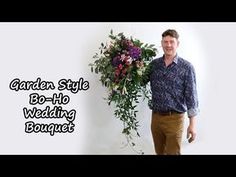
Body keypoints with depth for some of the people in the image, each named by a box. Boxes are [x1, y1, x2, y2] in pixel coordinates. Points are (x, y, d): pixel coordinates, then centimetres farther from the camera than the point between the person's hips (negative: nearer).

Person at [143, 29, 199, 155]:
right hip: (156, 117, 4)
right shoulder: (153, 64, 4)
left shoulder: (186, 67, -8)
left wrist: (192, 124, -10)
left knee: (172, 153, 1)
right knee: (159, 152, 16)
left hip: (174, 118, -4)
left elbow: (191, 96, -8)